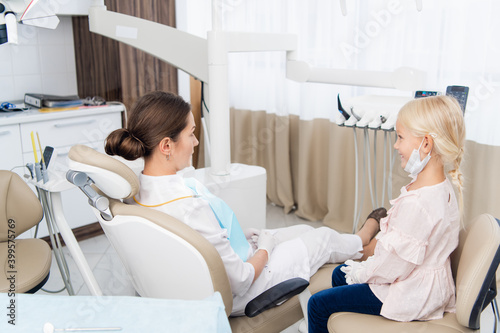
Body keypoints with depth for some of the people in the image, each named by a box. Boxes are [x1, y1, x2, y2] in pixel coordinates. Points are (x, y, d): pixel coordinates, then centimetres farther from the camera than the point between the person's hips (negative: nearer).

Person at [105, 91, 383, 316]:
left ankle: (357, 245, 53)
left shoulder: (139, 189, -12)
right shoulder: (190, 208, -41)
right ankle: (362, 242, 50)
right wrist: (264, 250, -10)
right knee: (322, 237, 14)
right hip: (234, 298, -7)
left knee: (304, 230, 23)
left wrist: (245, 237, 6)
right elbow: (239, 282, -29)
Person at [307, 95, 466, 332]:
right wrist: (367, 266, 9)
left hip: (409, 296, -10)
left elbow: (396, 264, -27)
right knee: (339, 274, 26)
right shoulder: (443, 188, -1)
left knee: (318, 304, -3)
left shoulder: (415, 204, -35)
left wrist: (362, 273, -8)